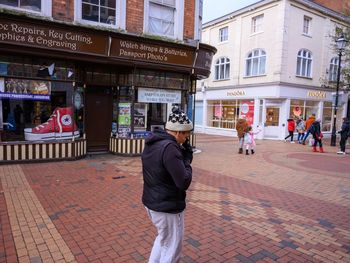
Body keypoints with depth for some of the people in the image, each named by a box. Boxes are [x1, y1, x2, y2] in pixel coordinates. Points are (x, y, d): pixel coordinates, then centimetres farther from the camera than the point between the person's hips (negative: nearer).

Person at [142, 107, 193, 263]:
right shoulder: (169, 147, -26)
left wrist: (184, 155, 0)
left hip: (151, 202, 9)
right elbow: (184, 182, -26)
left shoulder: (152, 143, 4)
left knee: (163, 238, 30)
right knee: (172, 249, 11)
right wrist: (186, 159, -11)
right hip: (167, 208, -9)